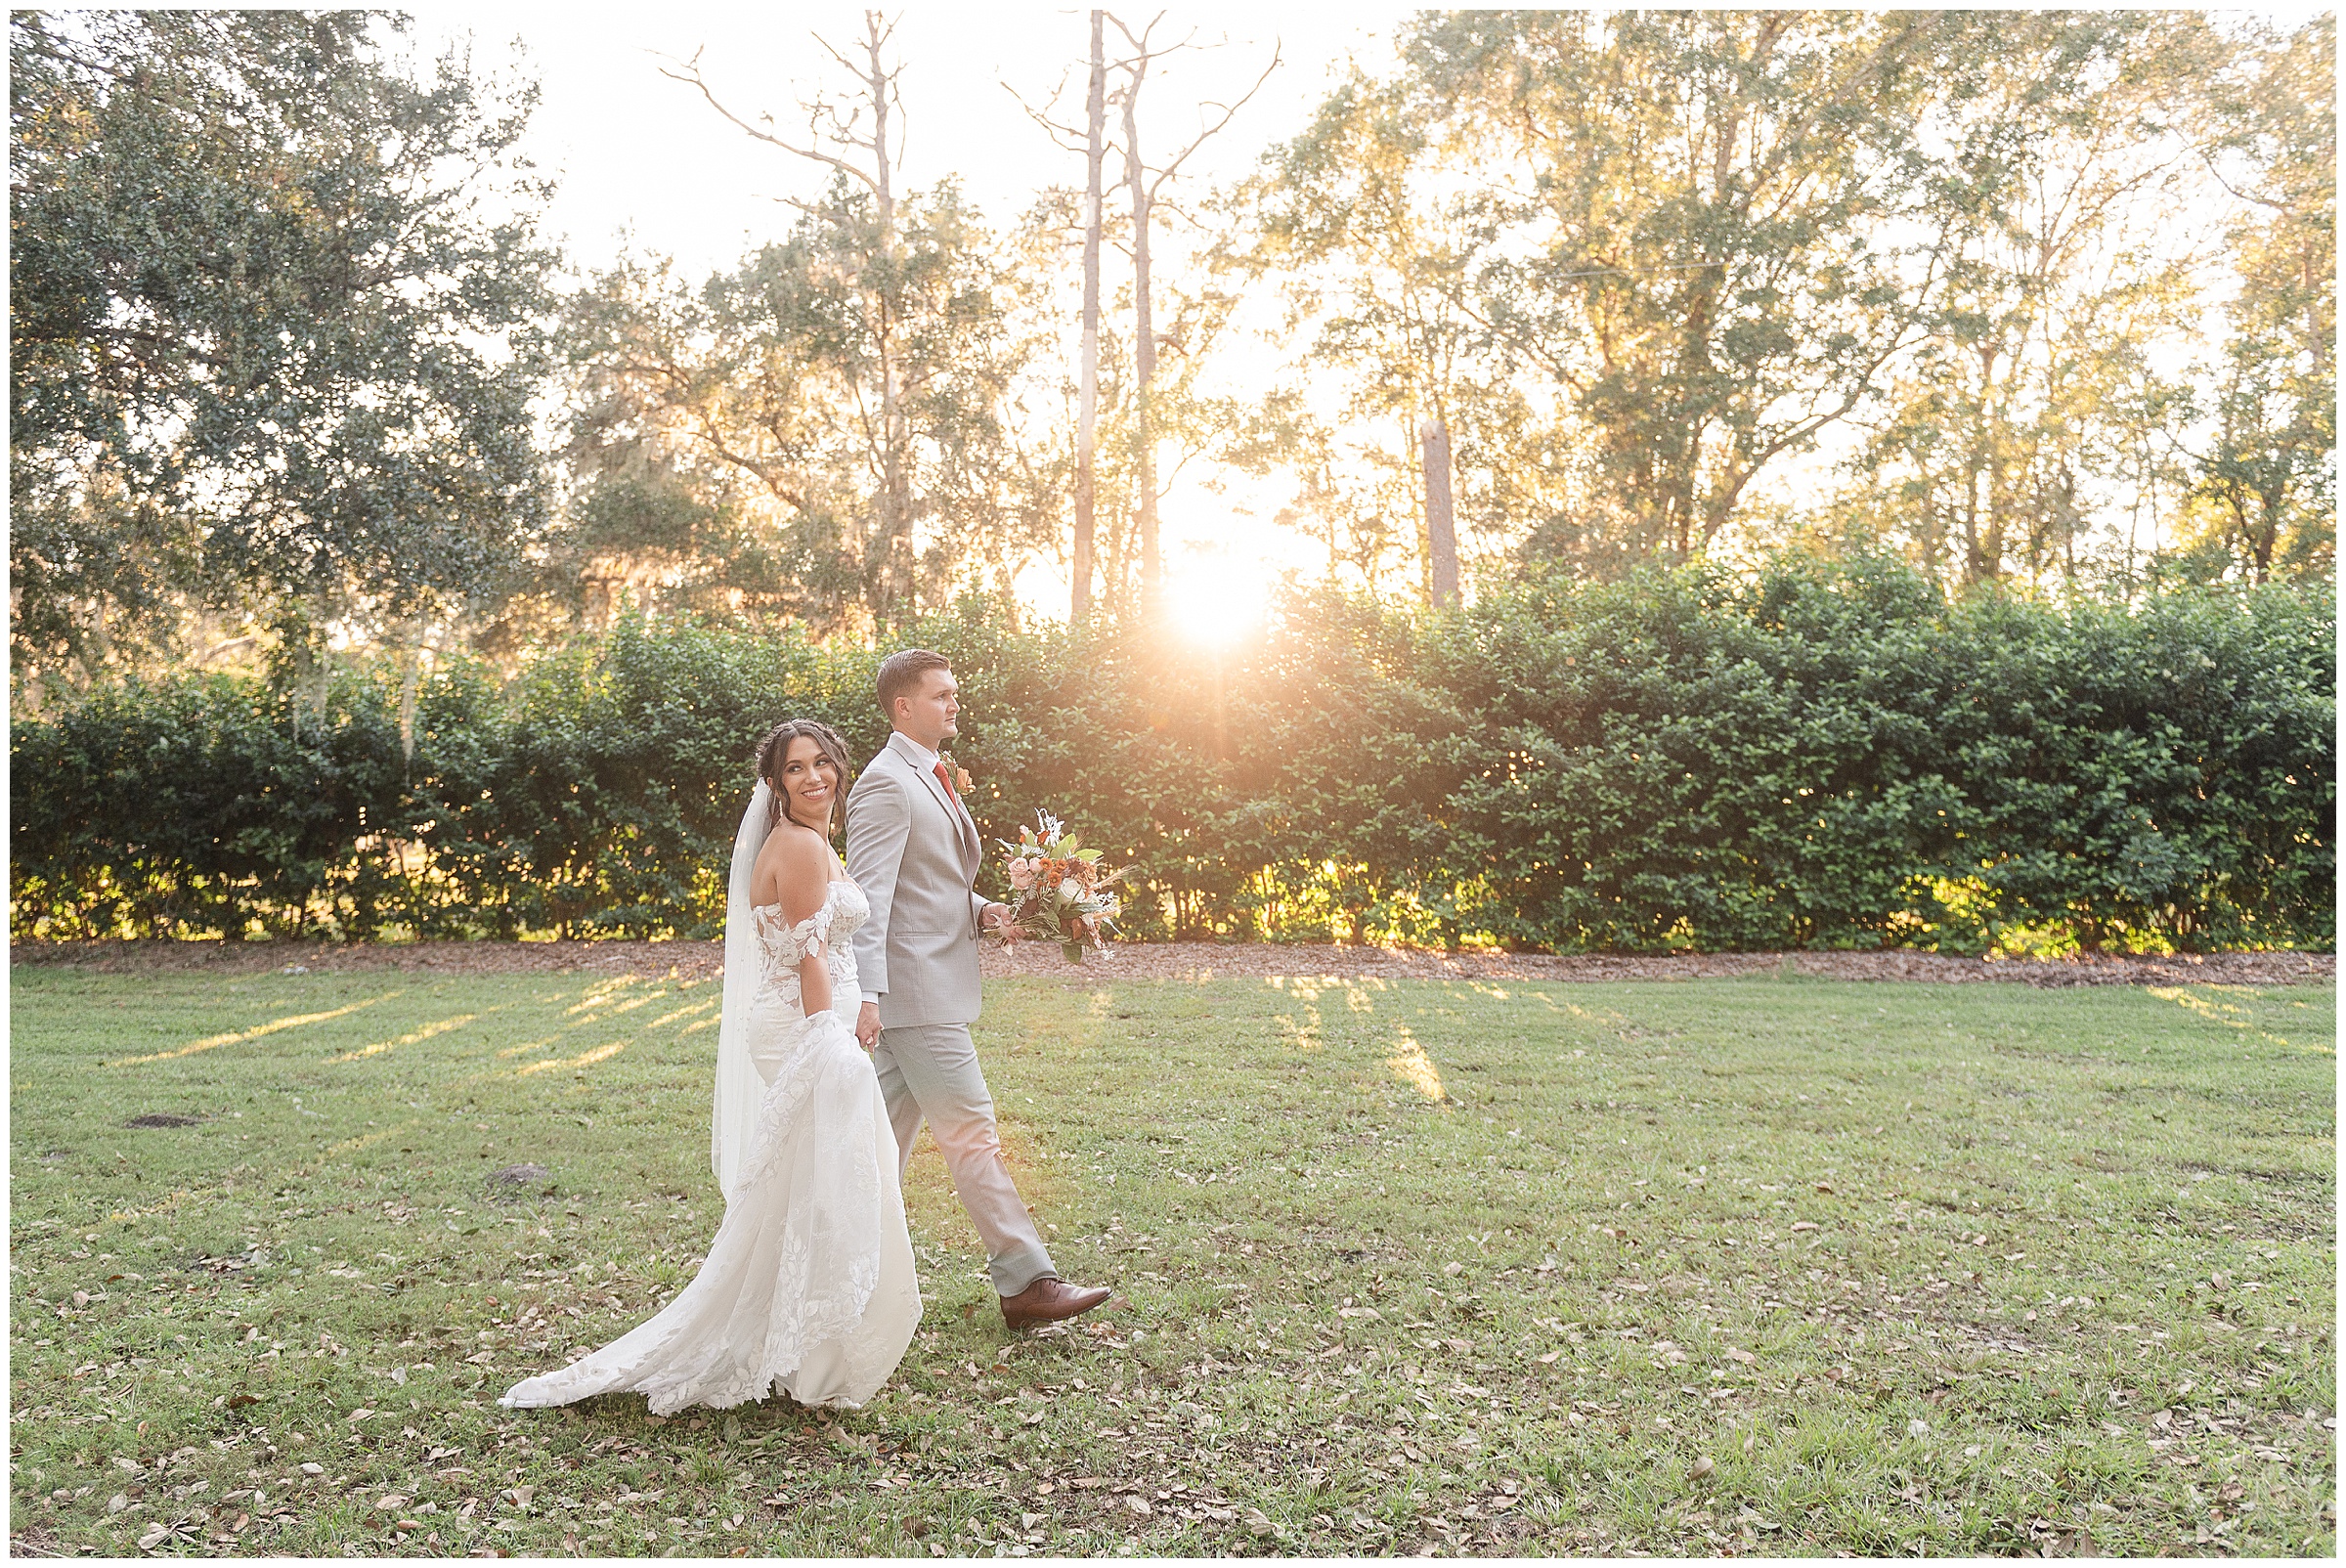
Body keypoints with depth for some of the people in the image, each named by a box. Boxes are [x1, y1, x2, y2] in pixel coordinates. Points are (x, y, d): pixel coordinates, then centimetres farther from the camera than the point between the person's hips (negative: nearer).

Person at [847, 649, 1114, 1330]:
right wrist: (868, 995, -28)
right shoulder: (887, 784, -14)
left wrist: (982, 910, 6)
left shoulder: (933, 778, 18)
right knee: (972, 1135, -6)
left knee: (889, 1133, 15)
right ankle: (1026, 1280, -1)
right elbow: (868, 897, -21)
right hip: (916, 991, -10)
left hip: (933, 986, 10)